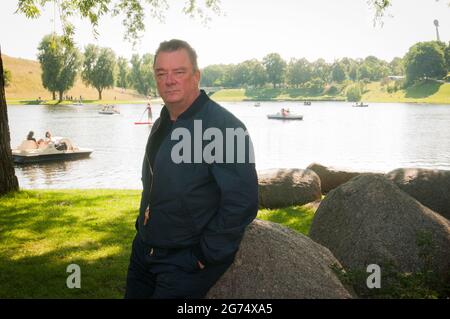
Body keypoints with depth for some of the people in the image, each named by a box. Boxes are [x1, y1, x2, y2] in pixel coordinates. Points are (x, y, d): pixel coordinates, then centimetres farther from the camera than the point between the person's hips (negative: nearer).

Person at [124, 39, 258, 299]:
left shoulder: (223, 127, -21)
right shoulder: (163, 124, 7)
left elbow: (242, 202, -26)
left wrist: (205, 256, -20)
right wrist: (142, 229, 14)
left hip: (186, 263, -8)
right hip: (144, 249, 8)